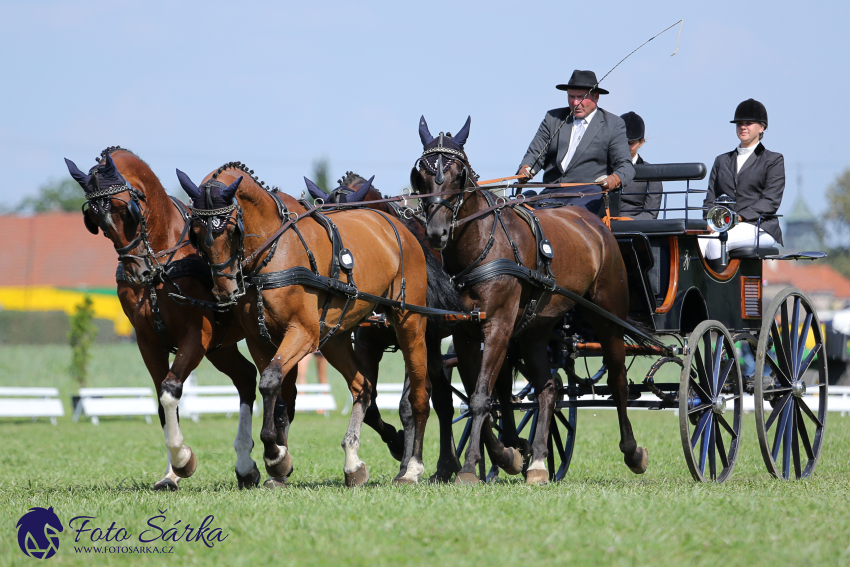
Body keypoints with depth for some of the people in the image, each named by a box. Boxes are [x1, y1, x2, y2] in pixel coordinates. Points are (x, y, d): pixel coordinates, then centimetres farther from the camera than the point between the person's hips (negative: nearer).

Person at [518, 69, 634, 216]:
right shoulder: (553, 118, 17)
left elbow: (624, 165, 0)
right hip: (552, 192, 3)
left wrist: (615, 179, -25)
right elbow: (535, 153, 13)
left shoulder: (614, 124, 8)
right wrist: (525, 169, -12)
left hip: (590, 195, -3)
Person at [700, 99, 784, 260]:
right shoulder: (722, 161, 26)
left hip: (759, 227, -4)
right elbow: (710, 200, 18)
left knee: (716, 242, -36)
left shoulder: (774, 160, 11)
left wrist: (739, 217, -17)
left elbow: (771, 201, -3)